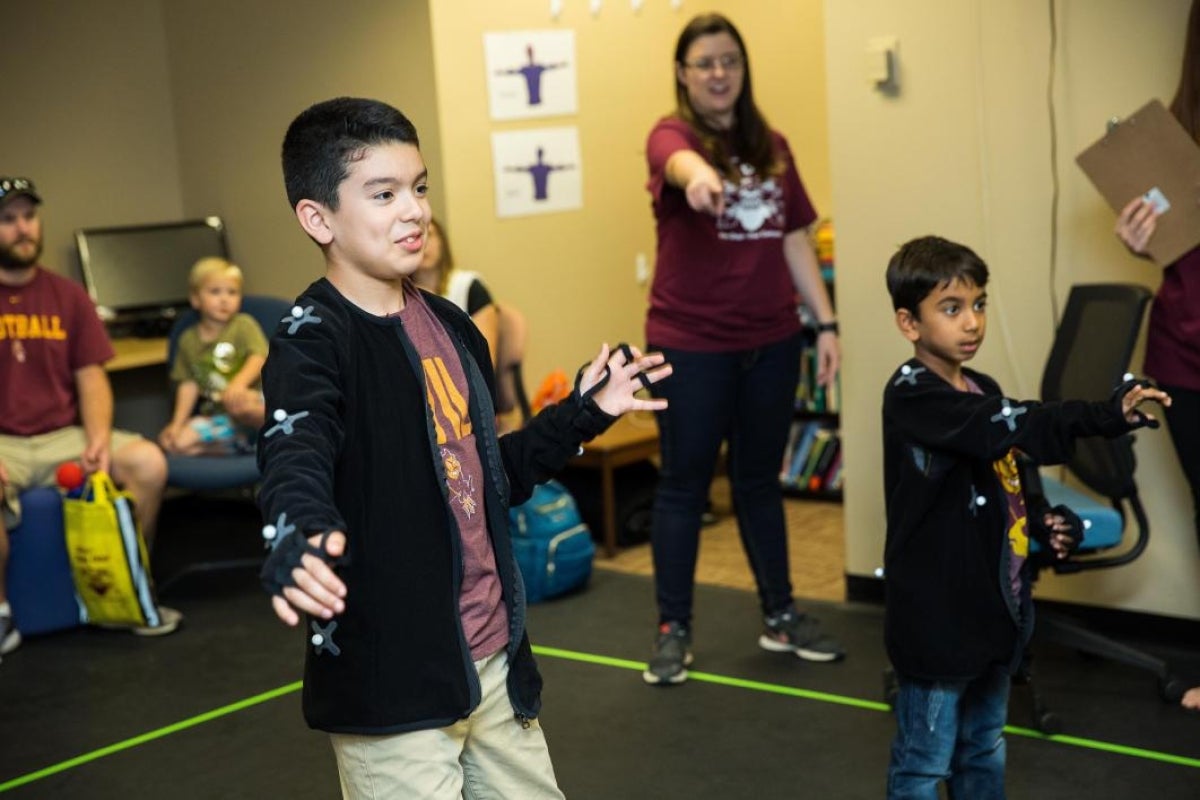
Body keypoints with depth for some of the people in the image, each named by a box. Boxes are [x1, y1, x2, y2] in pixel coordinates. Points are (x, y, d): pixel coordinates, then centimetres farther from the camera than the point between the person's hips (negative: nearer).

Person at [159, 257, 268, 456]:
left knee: (238, 402, -40)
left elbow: (259, 357, -13)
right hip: (216, 418, 5)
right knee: (176, 442, -18)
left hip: (254, 402, -5)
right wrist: (177, 423, -2)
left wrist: (240, 382, -33)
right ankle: (235, 446, -19)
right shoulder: (189, 340, 11)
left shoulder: (244, 325, 2)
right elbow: (188, 385, 9)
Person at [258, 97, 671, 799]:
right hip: (389, 681, -7)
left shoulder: (448, 325, 9)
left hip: (494, 657, 7)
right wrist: (300, 539, -54)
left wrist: (584, 413, 15)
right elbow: (296, 457, -34)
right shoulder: (312, 340, -14)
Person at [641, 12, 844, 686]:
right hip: (690, 344, -4)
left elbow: (795, 240, 13)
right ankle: (674, 629, 16)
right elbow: (681, 161, -33)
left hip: (771, 340, 5)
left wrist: (827, 320, 6)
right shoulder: (672, 134, -7)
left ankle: (781, 616, 27)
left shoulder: (772, 147, 9)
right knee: (685, 483, 5)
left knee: (760, 479, 15)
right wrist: (698, 175, -57)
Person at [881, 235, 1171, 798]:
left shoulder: (984, 391, 7)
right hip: (937, 618, -8)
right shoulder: (911, 395, -19)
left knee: (984, 755, 22)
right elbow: (1015, 427, -33)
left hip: (993, 606, 8)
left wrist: (1040, 524, 0)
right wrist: (1108, 416, -42)